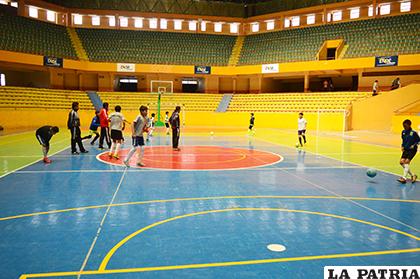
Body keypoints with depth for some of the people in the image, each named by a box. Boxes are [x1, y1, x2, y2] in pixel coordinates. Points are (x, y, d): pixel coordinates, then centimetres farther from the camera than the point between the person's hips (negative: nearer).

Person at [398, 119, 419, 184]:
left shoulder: (414, 132, -11)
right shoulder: (403, 132, 5)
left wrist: (414, 145, -16)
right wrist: (402, 146, 5)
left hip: (412, 150, -6)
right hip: (406, 150, 6)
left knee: (407, 161, -18)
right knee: (401, 161, -4)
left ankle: (404, 178, -18)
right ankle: (413, 175, 13)